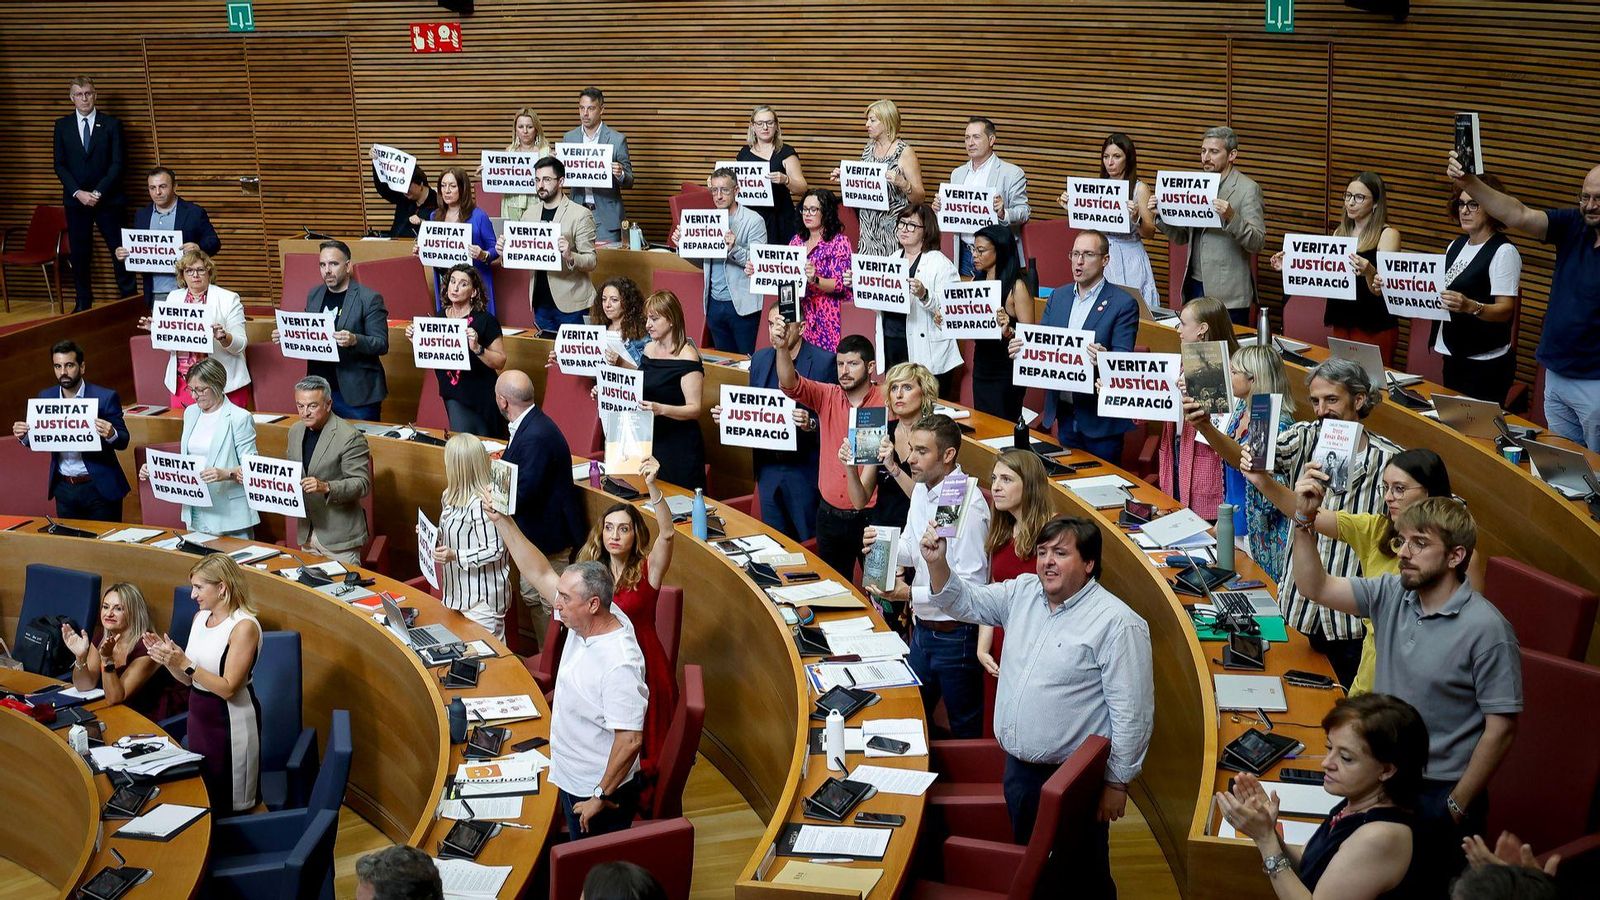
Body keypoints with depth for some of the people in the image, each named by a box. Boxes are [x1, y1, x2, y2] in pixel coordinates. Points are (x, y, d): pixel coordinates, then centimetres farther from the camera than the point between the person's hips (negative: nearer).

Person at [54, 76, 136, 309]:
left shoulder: (111, 124, 1)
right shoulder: (62, 126, 7)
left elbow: (117, 163, -4)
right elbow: (60, 165, 5)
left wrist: (98, 192, -12)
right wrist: (78, 193, -9)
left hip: (107, 199, -2)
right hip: (75, 200, 2)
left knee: (119, 250, -3)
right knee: (79, 253, 4)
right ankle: (83, 302, 13)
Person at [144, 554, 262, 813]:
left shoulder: (244, 626, -18)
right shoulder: (200, 617, 5)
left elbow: (227, 688, -22)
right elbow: (188, 679, 9)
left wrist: (185, 663, -25)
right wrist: (168, 658, -9)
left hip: (231, 721, -8)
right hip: (198, 715, 8)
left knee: (229, 804, 3)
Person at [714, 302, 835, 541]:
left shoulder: (824, 361, -10)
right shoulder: (760, 359, 8)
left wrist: (810, 424, -29)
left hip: (804, 469, -6)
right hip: (767, 466, 6)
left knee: (809, 544, 4)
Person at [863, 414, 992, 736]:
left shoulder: (968, 505, -24)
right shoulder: (922, 489, 2)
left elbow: (972, 586, -25)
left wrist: (911, 594, -23)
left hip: (955, 634, -8)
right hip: (922, 625, 8)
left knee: (965, 727, 11)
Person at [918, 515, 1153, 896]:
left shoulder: (1118, 623, -18)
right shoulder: (1022, 593, 3)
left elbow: (1132, 713, -17)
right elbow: (965, 602, 10)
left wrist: (1117, 783, -14)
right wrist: (936, 564, -9)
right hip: (1018, 766, 7)